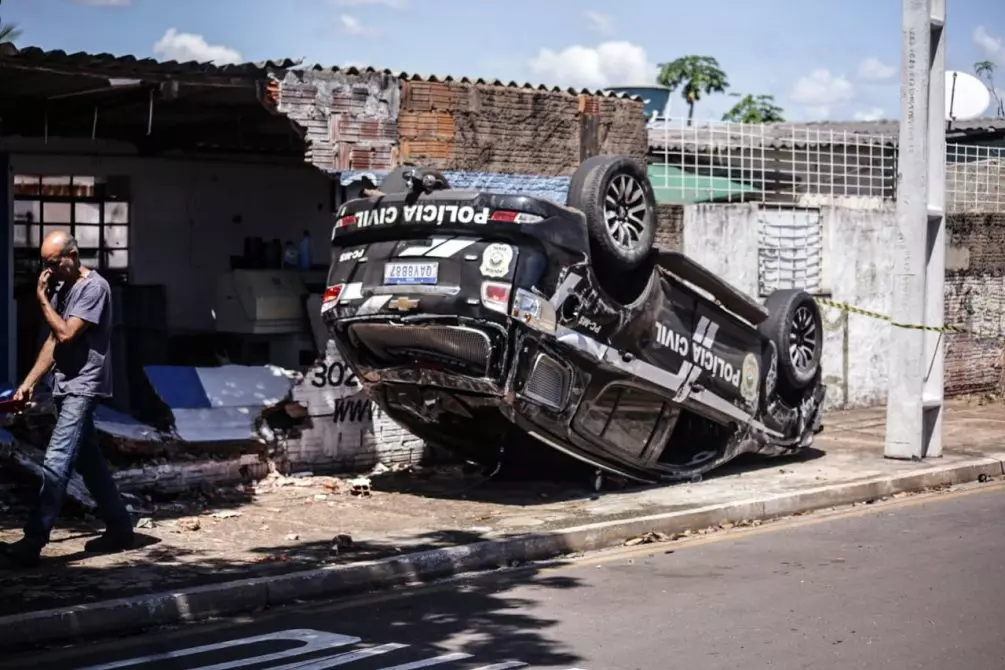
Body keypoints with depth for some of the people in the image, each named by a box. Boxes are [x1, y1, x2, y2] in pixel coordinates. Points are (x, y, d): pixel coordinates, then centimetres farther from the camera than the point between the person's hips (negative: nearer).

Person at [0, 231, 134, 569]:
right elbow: (53, 341, 16)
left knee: (56, 463, -15)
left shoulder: (94, 287, -12)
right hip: (66, 387, 9)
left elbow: (66, 334, -20)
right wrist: (29, 381, 9)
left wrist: (42, 298, -11)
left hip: (82, 387, -9)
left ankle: (33, 542, -19)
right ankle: (120, 528, 23)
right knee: (89, 462, 14)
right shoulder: (62, 289, 14)